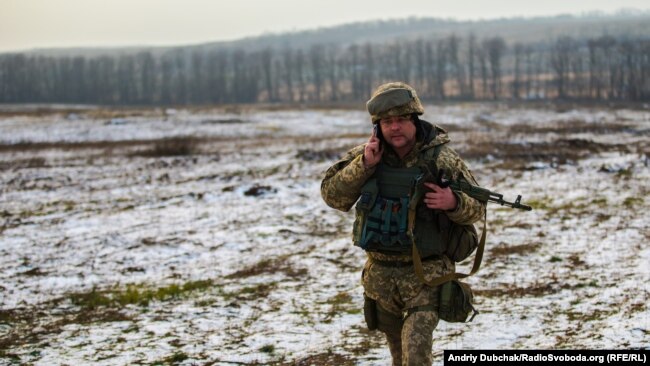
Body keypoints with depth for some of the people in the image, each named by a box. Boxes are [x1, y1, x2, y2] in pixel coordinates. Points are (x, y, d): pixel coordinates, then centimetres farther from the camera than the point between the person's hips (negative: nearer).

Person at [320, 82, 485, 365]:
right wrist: (363, 165, -21)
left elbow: (476, 209, -5)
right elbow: (332, 196, -8)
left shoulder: (442, 160, -11)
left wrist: (453, 203, -27)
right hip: (381, 272, 4)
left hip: (426, 274, -4)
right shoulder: (365, 155, -4)